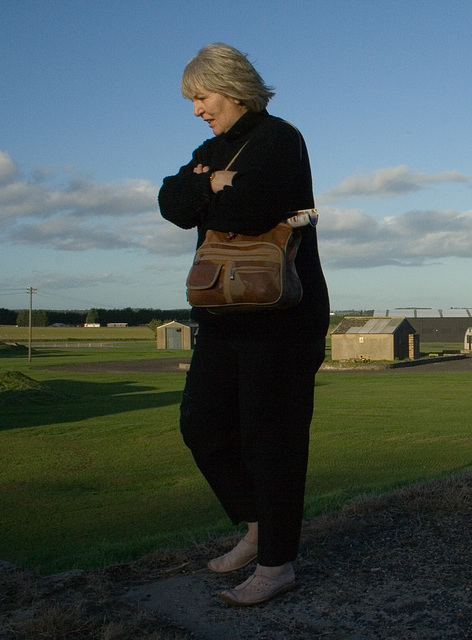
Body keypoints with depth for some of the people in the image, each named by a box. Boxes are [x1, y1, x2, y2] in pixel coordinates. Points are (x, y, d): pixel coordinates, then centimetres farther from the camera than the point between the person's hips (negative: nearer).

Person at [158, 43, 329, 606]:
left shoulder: (278, 139, -8)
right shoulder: (213, 149, 18)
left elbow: (252, 210, -24)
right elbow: (171, 203, 4)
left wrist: (204, 196, -6)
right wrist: (212, 184, -14)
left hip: (280, 316, -9)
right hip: (226, 315, 9)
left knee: (270, 437, -4)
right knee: (202, 424, 9)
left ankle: (277, 563, 8)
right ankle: (257, 529, 25)